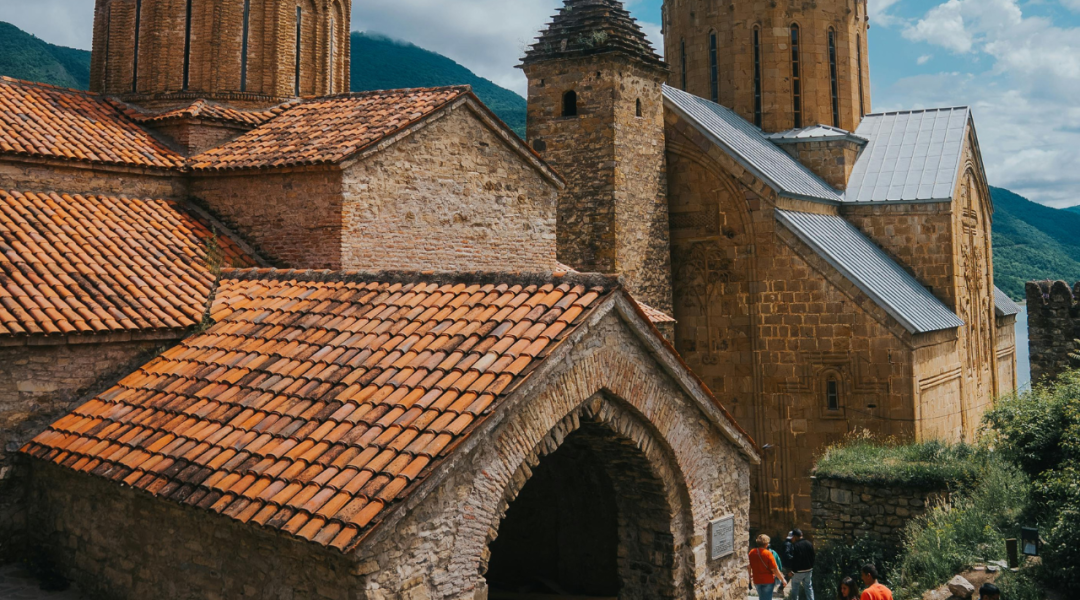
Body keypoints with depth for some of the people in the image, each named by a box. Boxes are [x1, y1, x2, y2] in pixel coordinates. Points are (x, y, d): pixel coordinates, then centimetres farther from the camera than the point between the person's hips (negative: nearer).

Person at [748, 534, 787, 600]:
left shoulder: (751, 553, -3)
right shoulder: (768, 553, -17)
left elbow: (749, 567, 10)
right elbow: (775, 569, -16)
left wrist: (750, 576, 29)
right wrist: (782, 580, -4)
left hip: (756, 581, 5)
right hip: (768, 580, -5)